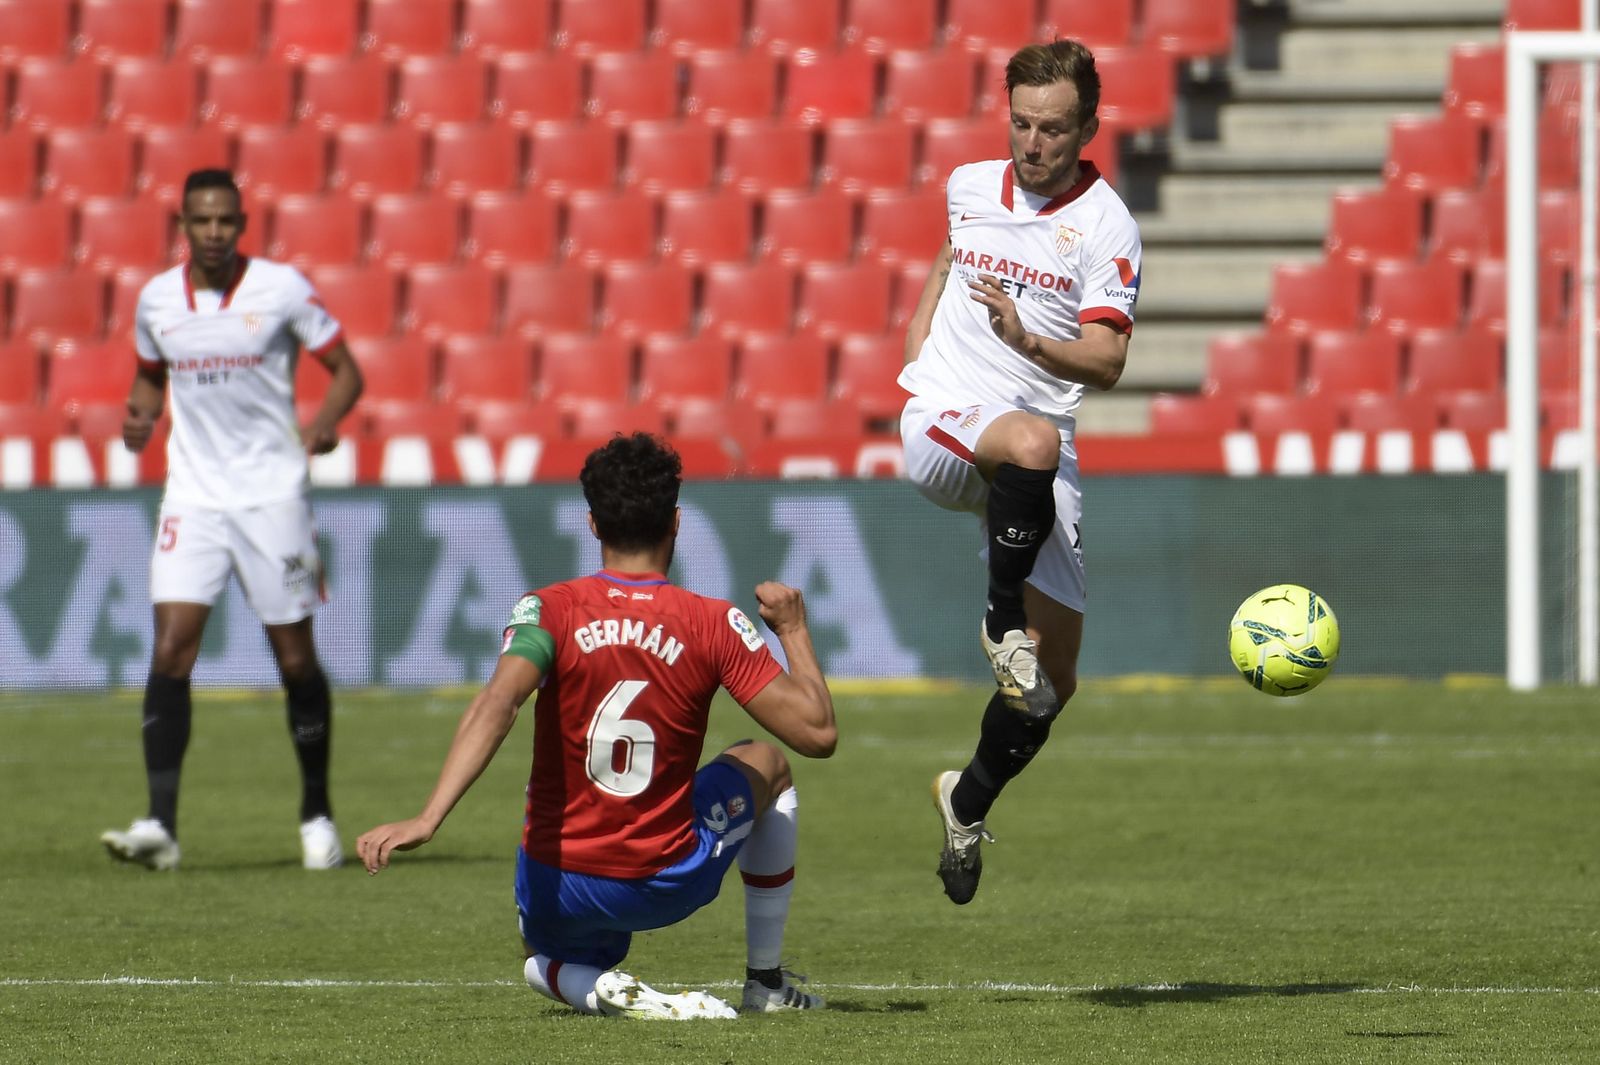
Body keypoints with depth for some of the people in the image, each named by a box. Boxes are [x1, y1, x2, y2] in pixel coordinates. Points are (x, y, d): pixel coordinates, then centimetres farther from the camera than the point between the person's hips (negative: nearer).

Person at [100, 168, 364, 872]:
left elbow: (346, 370, 0)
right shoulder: (157, 299, 4)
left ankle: (317, 816, 21)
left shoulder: (282, 289, -6)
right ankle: (160, 825, -16)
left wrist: (324, 422, -21)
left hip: (272, 493, -2)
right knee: (170, 649, -13)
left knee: (295, 660, 3)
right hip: (191, 495, 2)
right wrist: (140, 415, -1)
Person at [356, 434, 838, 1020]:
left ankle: (596, 988, -2)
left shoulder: (549, 611, -9)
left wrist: (426, 819, -37)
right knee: (766, 766, 30)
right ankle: (767, 981, 32)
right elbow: (817, 733, -8)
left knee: (548, 964, 37)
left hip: (556, 892, 0)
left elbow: (496, 704, -28)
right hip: (669, 884, 0)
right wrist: (794, 631, 9)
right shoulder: (714, 625, -8)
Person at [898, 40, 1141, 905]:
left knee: (1052, 683, -1)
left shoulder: (1105, 226, -5)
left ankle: (969, 802, 25)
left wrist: (1026, 339, -33)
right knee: (1034, 441, -39)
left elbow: (1106, 363, -16)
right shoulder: (968, 186, 8)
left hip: (1038, 455, 0)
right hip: (941, 421, 0)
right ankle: (1002, 622, -24)